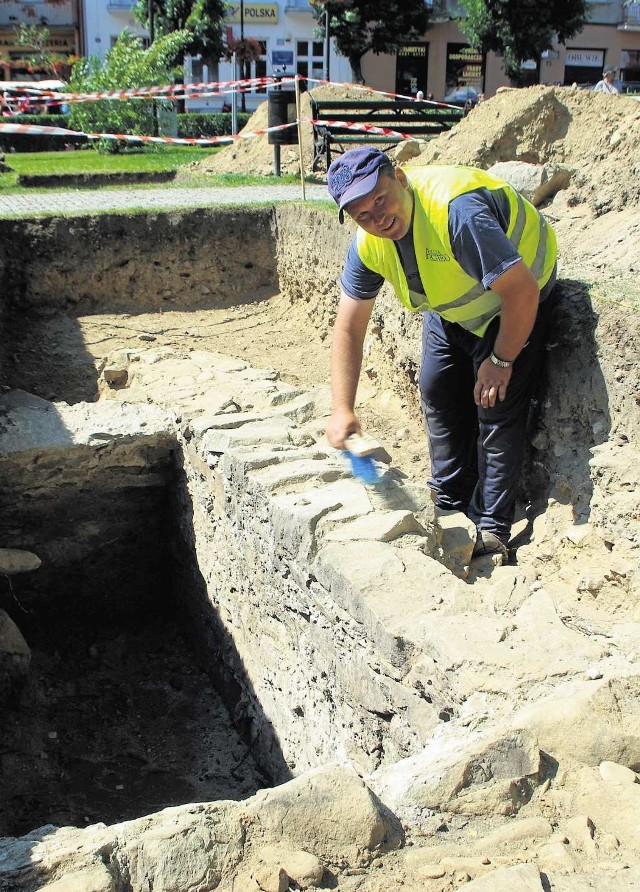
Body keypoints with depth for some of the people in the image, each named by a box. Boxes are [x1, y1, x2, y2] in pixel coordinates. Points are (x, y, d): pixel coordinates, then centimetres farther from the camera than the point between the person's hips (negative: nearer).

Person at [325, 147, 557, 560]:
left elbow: (521, 290, -37)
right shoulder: (367, 244, -17)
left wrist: (501, 360, -24)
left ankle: (492, 529, 0)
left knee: (496, 405, -11)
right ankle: (451, 507, 23)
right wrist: (343, 410, -20)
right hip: (450, 306, 7)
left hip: (515, 301, -7)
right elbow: (349, 328, -12)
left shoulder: (455, 208, -40)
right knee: (438, 393, 7)